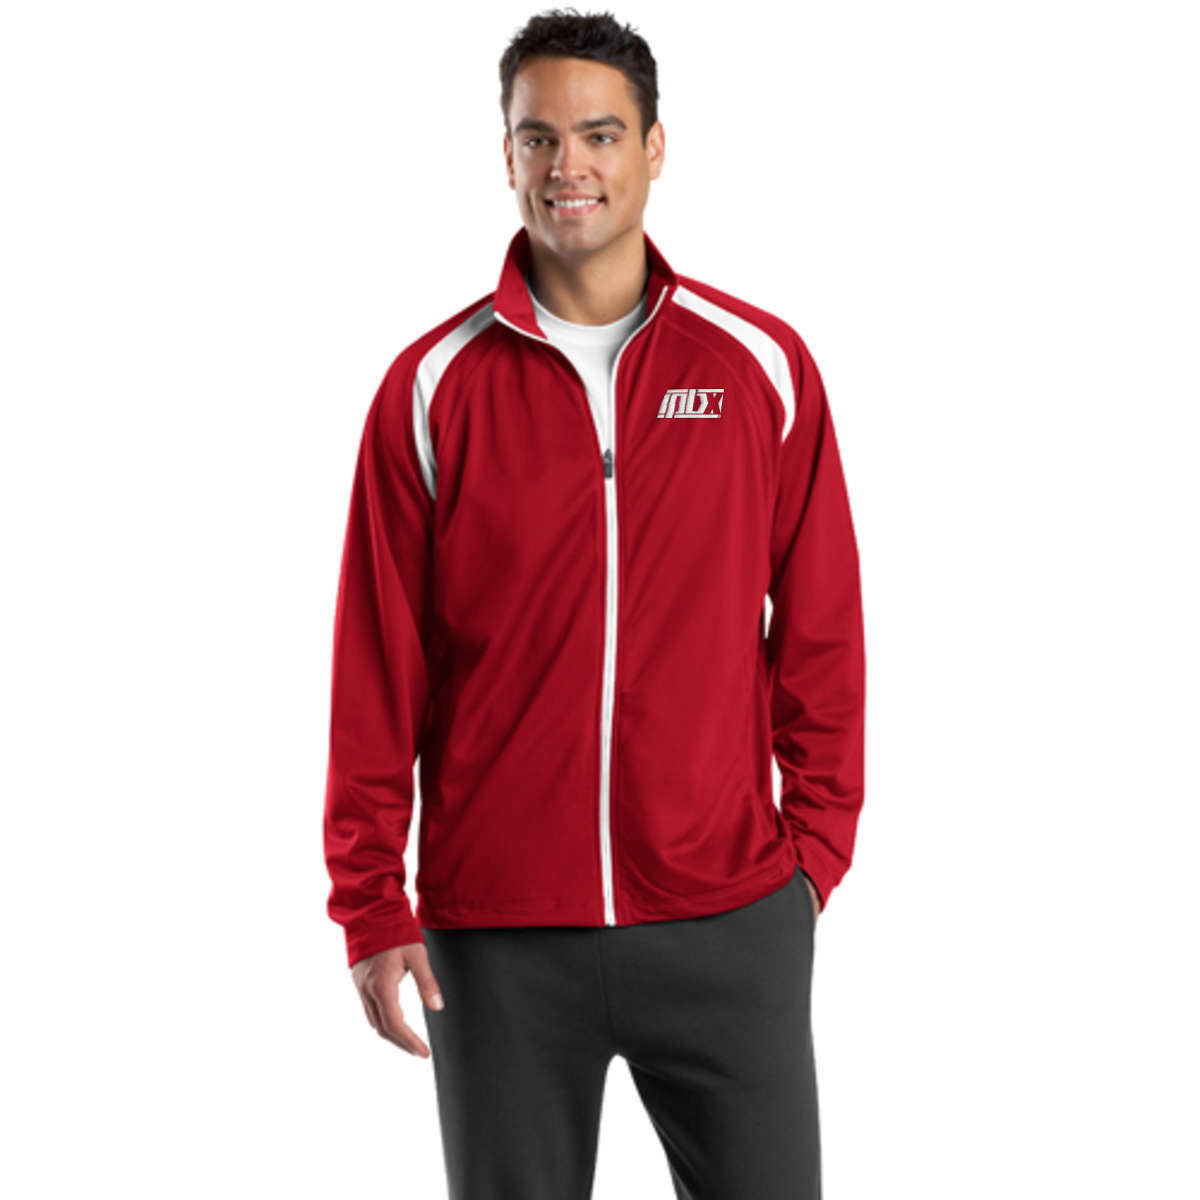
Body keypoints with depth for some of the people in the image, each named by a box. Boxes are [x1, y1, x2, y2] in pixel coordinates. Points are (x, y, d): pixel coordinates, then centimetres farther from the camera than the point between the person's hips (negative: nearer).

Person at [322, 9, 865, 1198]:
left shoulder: (764, 367, 1)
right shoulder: (432, 386, -1)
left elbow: (821, 631, 6)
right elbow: (375, 668, 0)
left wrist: (815, 845, 3)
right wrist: (370, 906, -1)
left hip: (730, 920, 0)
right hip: (495, 933, 0)